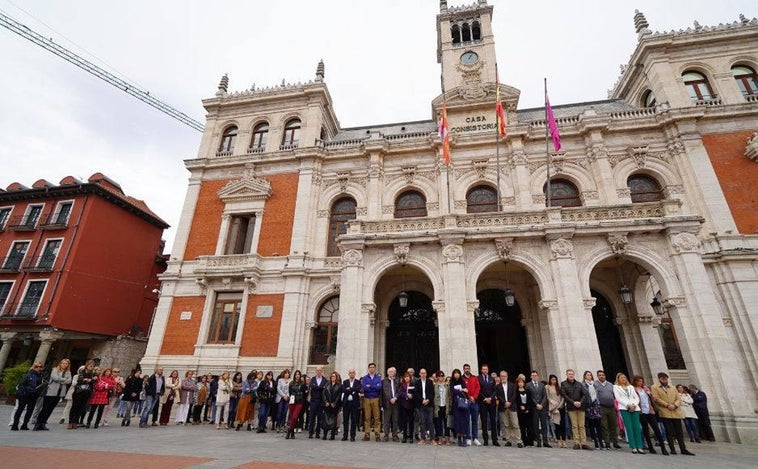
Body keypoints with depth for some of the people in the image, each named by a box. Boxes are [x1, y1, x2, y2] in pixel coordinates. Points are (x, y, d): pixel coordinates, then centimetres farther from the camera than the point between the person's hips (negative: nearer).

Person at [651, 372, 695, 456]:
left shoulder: (673, 388, 20)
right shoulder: (655, 388, 4)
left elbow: (678, 399, 12)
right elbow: (656, 399, -5)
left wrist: (675, 405, -7)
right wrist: (667, 405, -13)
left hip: (676, 412, 4)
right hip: (665, 413, -4)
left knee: (679, 432, 5)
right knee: (669, 432, -3)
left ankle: (683, 449, 13)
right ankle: (672, 449, 3)